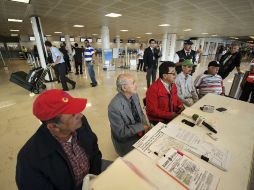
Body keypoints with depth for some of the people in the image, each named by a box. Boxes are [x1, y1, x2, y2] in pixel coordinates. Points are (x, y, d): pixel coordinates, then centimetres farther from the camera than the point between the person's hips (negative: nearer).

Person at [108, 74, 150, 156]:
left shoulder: (134, 95, -6)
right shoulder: (114, 106, -28)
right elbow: (121, 132, -22)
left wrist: (145, 126, -10)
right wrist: (141, 127, -19)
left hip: (140, 132, 6)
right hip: (126, 142, -6)